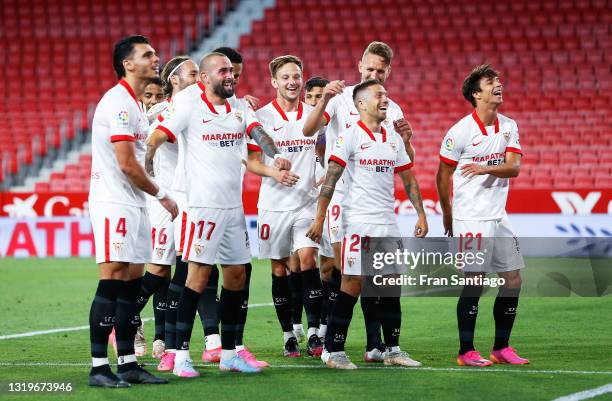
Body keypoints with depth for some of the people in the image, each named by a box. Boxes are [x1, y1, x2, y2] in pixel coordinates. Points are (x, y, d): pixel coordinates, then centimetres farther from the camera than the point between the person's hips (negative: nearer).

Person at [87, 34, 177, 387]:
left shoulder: (135, 104, 18)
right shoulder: (119, 103, -14)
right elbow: (127, 164, -18)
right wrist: (162, 195, -8)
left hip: (134, 205, 10)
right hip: (114, 203, -10)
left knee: (132, 282, 9)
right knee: (112, 281, -11)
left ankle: (128, 363, 12)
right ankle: (99, 367, -10)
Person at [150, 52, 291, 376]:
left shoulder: (240, 107, 11)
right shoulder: (189, 106, -7)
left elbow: (258, 133, -3)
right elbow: (156, 140, -12)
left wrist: (275, 156, -24)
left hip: (234, 204, 7)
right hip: (204, 203, -7)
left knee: (236, 275, 10)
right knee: (198, 276, -11)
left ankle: (229, 354, 20)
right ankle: (181, 355, -8)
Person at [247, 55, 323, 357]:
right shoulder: (261, 117, -1)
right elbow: (252, 162, -3)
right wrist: (274, 172, -20)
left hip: (306, 202, 1)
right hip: (274, 204, -1)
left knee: (308, 259, -12)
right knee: (279, 269, 3)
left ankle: (314, 333, -11)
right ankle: (288, 335, 11)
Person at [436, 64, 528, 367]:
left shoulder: (509, 126, 6)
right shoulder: (461, 131, -9)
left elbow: (514, 167, -5)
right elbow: (443, 175, -1)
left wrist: (485, 169, -24)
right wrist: (447, 216, 4)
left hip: (498, 216, 6)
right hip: (470, 219, -6)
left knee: (513, 280, 6)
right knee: (474, 282, -7)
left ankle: (501, 348, 16)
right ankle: (466, 351, 2)